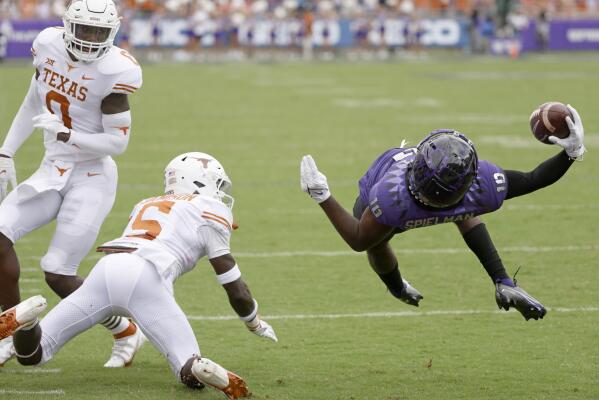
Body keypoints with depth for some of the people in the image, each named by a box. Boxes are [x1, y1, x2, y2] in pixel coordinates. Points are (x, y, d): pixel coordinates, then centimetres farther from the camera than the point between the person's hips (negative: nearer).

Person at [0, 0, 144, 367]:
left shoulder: (115, 71, -18)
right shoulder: (49, 46, 0)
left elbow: (118, 142, -16)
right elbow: (33, 103, 17)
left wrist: (65, 135, -28)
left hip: (92, 177, -6)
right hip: (53, 172, 6)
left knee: (58, 274, -10)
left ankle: (126, 332, 13)